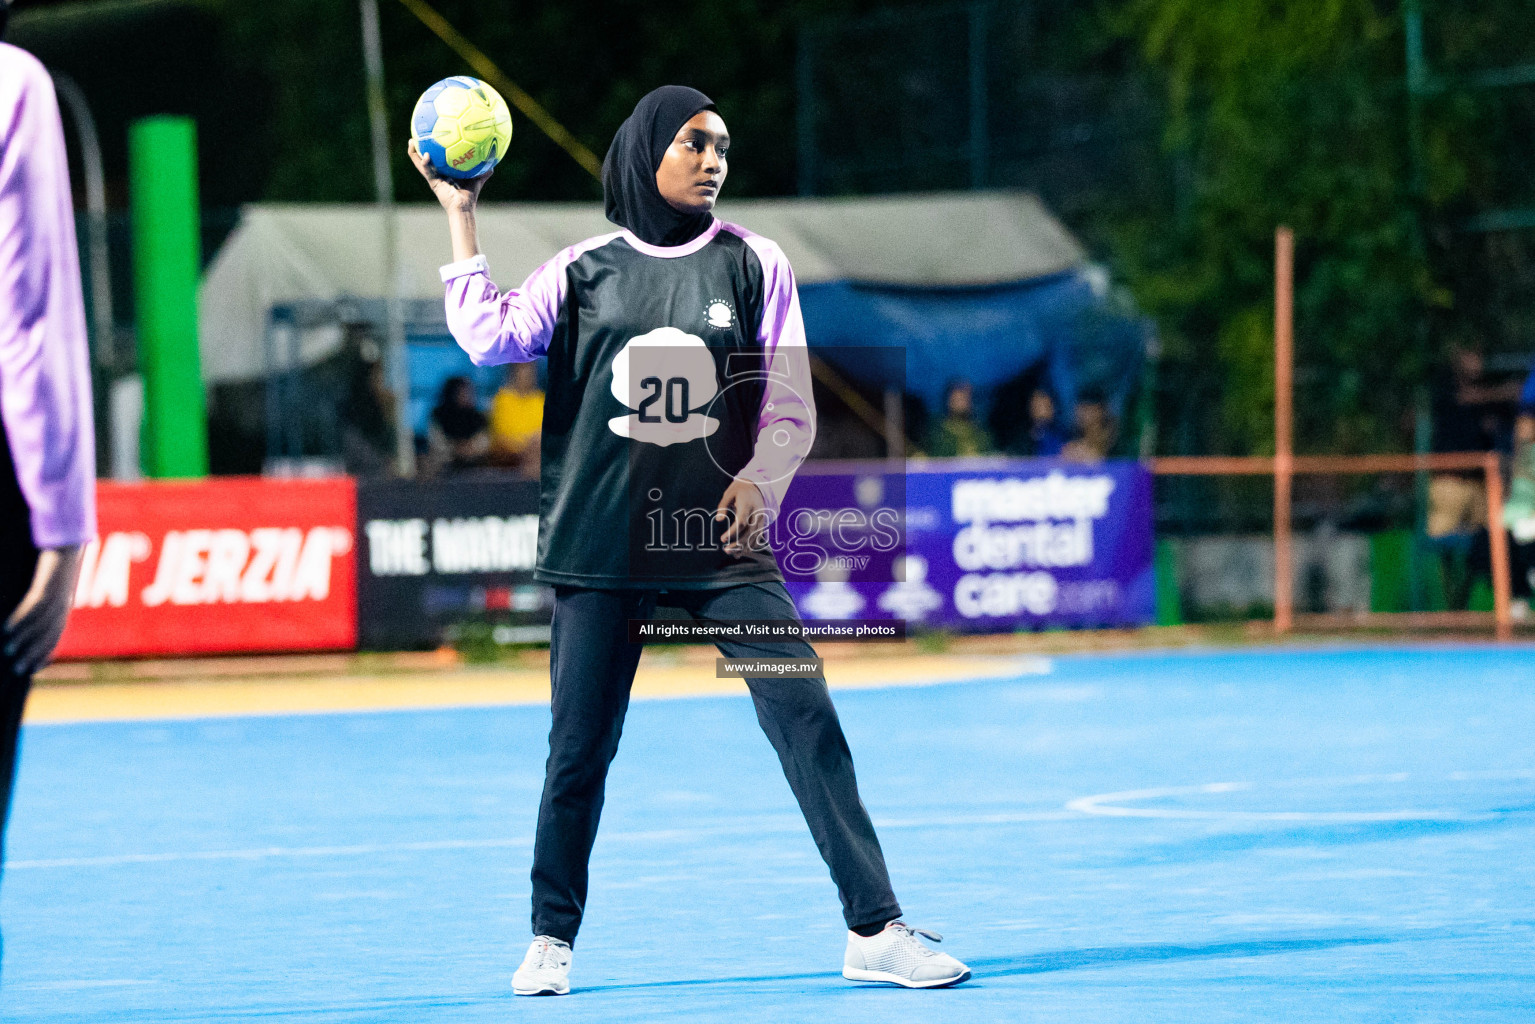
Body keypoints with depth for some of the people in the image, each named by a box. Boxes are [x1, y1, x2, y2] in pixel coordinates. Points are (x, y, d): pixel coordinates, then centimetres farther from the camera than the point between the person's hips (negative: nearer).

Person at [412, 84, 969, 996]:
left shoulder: (755, 264, 5)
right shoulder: (584, 270, 7)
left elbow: (791, 409, 3)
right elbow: (489, 338, -6)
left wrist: (758, 479, -16)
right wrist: (461, 216, -3)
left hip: (723, 542, 0)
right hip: (603, 540, 0)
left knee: (808, 722, -9)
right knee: (579, 746, 3)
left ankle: (874, 931, -5)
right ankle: (552, 939, 19)